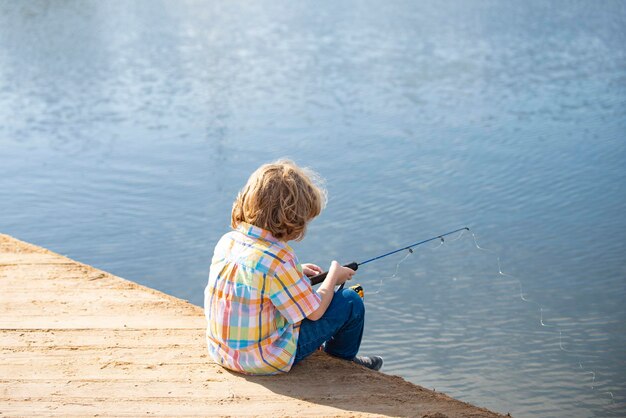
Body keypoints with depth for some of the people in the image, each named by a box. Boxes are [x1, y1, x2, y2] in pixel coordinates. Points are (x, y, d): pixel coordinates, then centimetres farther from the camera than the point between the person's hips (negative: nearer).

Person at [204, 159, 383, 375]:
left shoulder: (227, 241, -3)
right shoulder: (278, 259, -27)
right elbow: (315, 312, -15)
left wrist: (296, 272, 17)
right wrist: (334, 275, 2)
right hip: (265, 360, -8)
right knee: (351, 302, 3)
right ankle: (342, 357, 31)